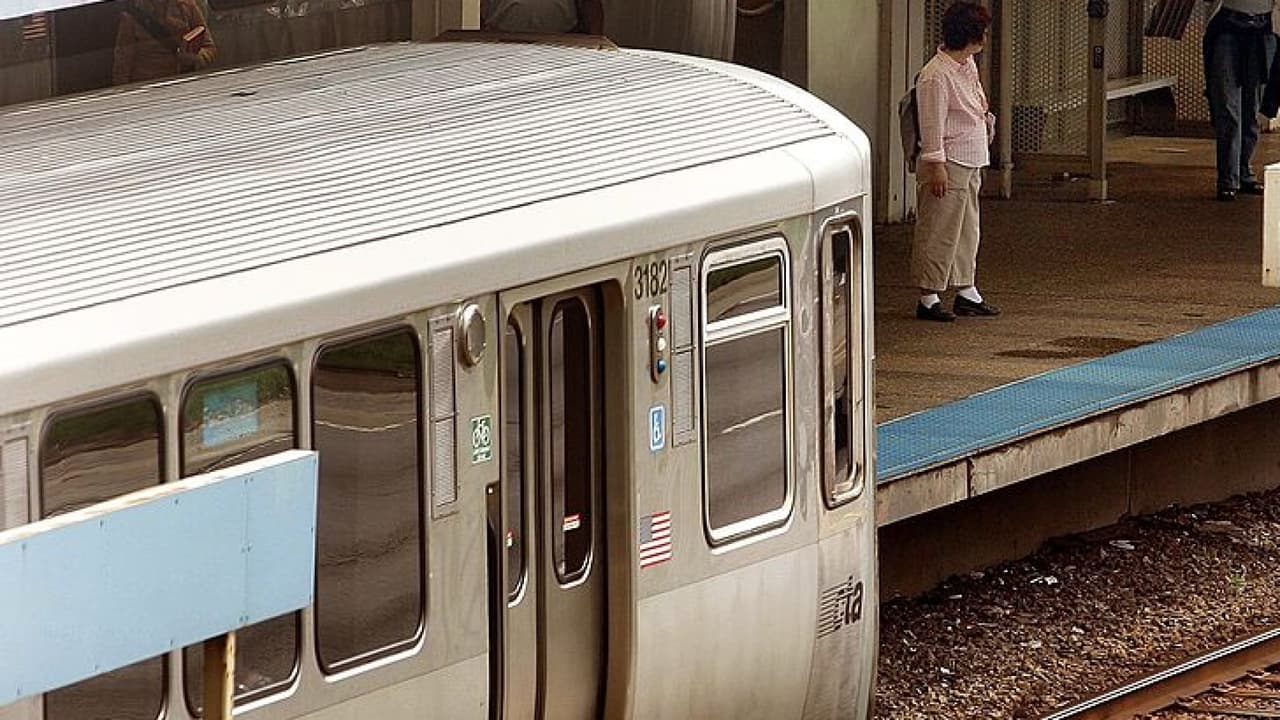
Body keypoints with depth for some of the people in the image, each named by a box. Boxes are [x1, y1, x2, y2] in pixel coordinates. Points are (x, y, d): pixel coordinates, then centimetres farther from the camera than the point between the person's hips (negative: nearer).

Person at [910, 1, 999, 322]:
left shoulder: (968, 65, 10)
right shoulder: (936, 75, -19)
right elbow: (932, 126, -18)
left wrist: (984, 117, 10)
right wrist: (936, 166, -19)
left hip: (971, 163, 10)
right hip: (948, 164, -10)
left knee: (967, 229, 16)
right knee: (939, 232, -4)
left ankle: (966, 291, 24)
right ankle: (928, 298, 1)